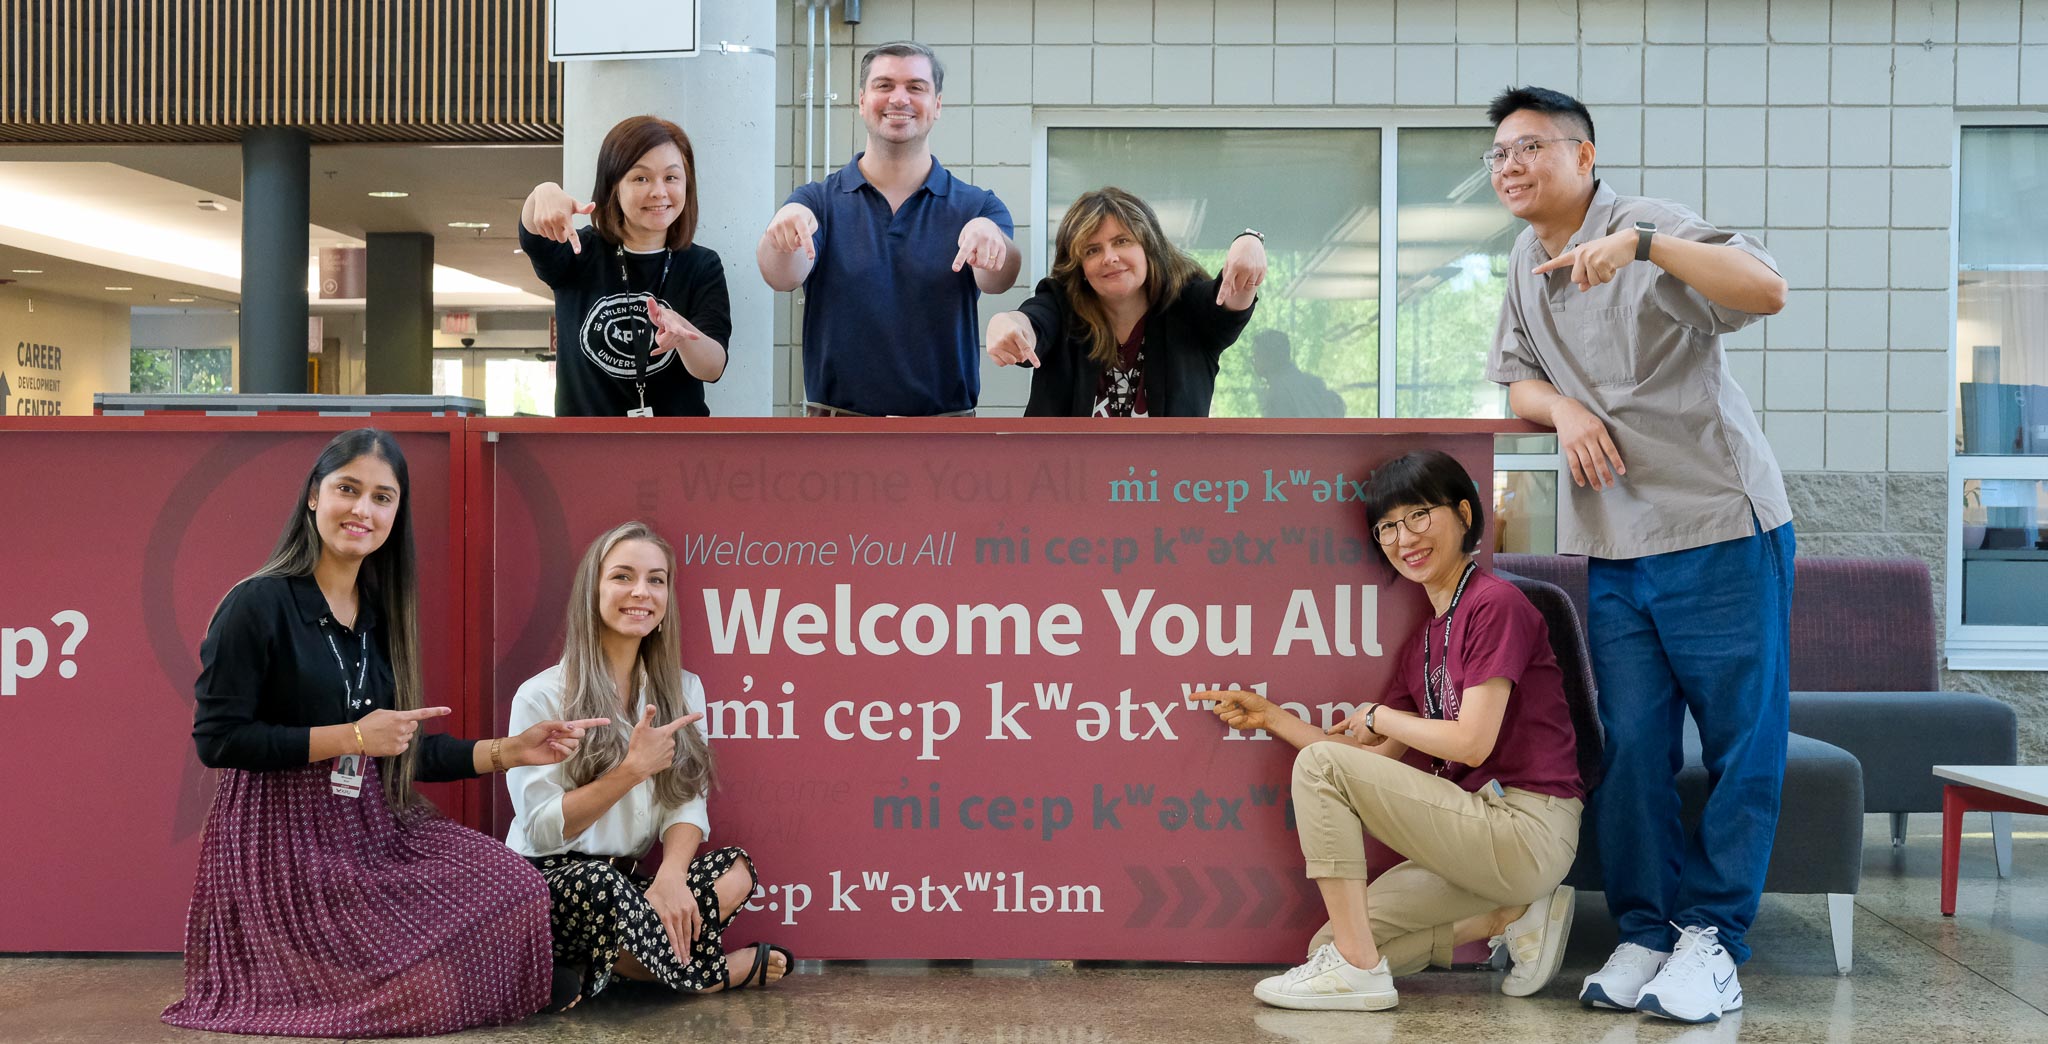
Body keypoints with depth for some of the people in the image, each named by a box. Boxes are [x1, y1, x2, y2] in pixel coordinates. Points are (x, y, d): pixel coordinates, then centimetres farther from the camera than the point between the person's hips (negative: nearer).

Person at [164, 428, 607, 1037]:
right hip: (282, 836, -7)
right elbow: (216, 739, -16)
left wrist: (508, 751, 2)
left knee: (517, 889, -10)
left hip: (371, 827, 7)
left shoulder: (382, 614, 11)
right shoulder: (258, 604, -11)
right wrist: (351, 737, -18)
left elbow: (401, 750, 11)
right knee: (422, 986, -17)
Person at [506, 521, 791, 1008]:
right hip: (549, 882, -4)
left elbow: (688, 803, 0)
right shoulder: (541, 697, -6)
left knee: (734, 870, -21)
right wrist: (633, 770, -21)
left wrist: (670, 875, -20)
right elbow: (542, 828, -12)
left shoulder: (683, 690, 9)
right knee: (598, 882, -37)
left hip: (627, 882, 4)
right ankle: (728, 969, -16)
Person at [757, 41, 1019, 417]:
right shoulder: (819, 200, 4)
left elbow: (998, 280, -15)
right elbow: (783, 276, -13)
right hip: (836, 419, 0)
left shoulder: (977, 207, 4)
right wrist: (784, 227, -36)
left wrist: (990, 234, -38)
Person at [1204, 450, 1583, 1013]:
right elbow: (1374, 760, 15)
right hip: (1480, 830, 9)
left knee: (1318, 763, -15)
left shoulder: (1493, 603, -9)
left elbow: (1471, 743, -17)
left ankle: (1360, 969, -12)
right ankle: (1516, 915, 7)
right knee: (1332, 945, 6)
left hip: (1528, 830, -9)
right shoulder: (1422, 640, 16)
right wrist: (1270, 716, 11)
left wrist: (1379, 716, -2)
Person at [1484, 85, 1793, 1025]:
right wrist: (1563, 409, -4)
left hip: (1721, 529, -6)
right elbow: (1516, 379, 18)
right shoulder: (1525, 262, 12)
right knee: (1628, 749, 6)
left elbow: (1767, 290, -25)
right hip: (1613, 547, 6)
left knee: (1743, 743, 0)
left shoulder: (1649, 230, -11)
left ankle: (1711, 935, 9)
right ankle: (1646, 931, 15)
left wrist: (1643, 243, -36)